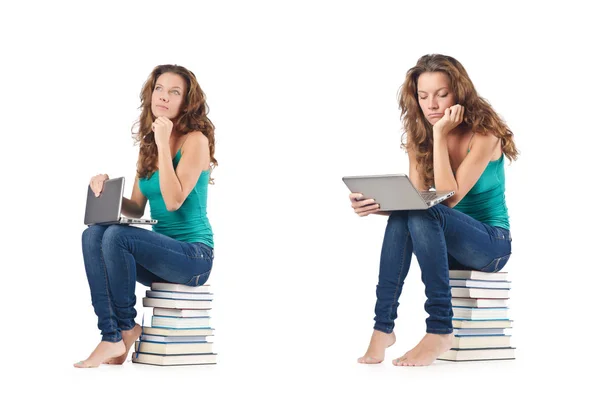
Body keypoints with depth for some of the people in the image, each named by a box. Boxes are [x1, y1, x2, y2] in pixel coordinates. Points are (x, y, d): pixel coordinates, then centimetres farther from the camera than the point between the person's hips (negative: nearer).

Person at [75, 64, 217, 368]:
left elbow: (173, 201, -20)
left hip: (193, 254, -7)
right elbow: (136, 210, 13)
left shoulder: (196, 140, -8)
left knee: (117, 236, -28)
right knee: (93, 234, -17)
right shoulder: (147, 145, 13)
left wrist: (164, 145, -19)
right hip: (162, 252, 7)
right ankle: (111, 336, -22)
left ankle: (126, 328, -9)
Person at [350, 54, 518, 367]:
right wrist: (373, 205, -27)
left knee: (425, 216, -34)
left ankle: (439, 332, -32)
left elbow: (449, 198, -24)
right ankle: (383, 326, -30)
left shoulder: (484, 135, -15)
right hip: (443, 241, 5)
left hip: (491, 243, -5)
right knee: (401, 217, -28)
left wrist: (440, 135, -24)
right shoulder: (418, 137, 2)